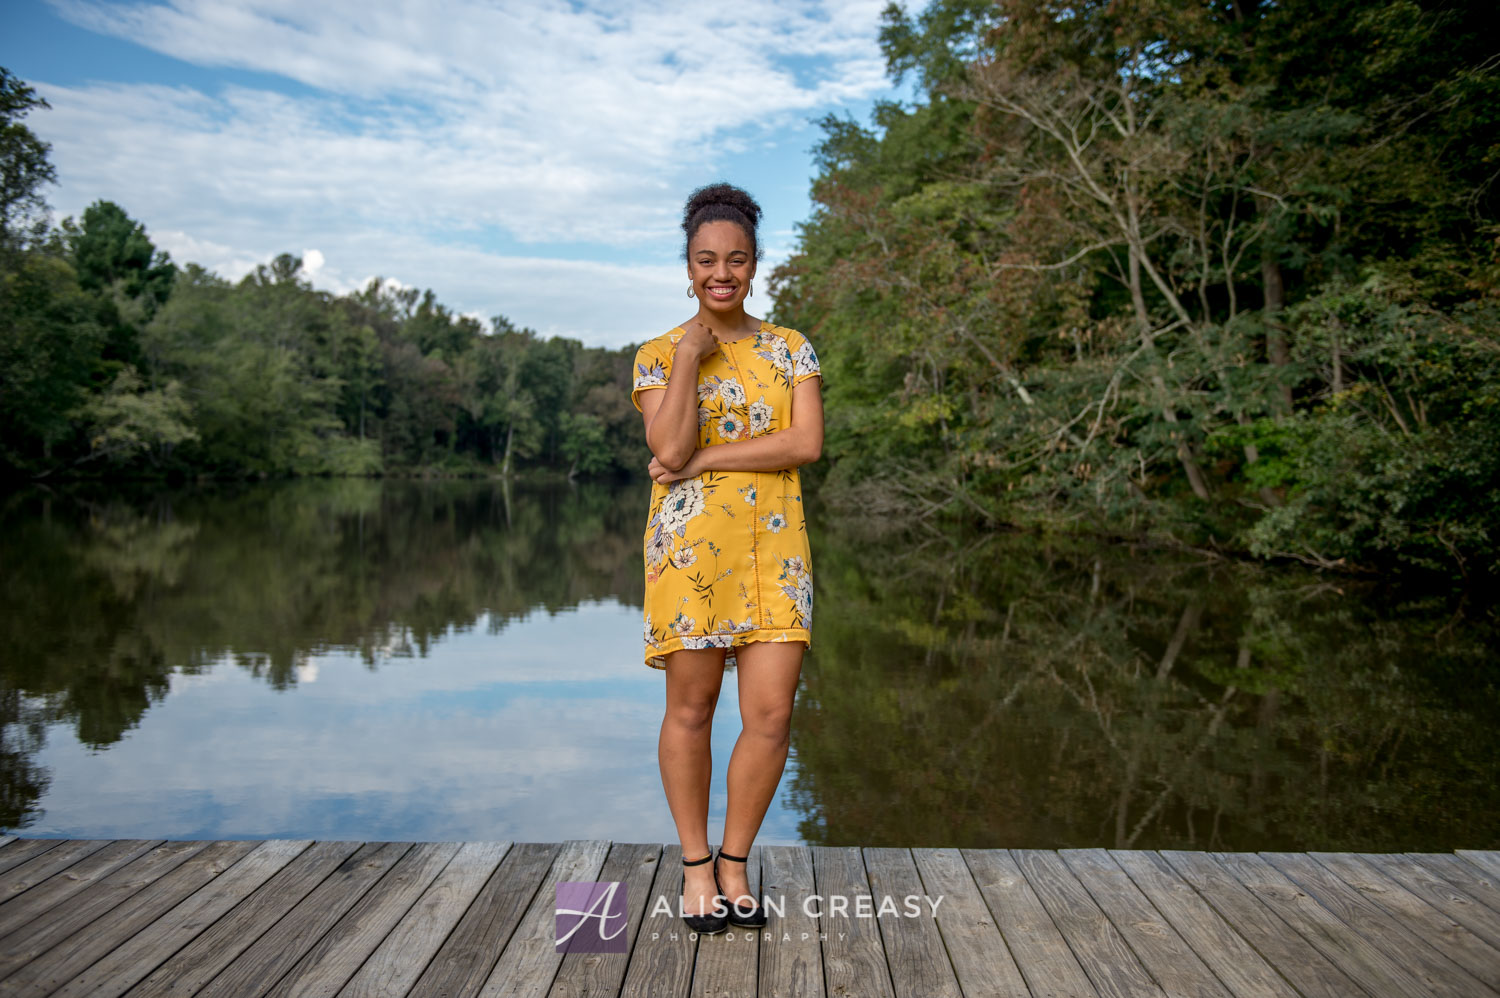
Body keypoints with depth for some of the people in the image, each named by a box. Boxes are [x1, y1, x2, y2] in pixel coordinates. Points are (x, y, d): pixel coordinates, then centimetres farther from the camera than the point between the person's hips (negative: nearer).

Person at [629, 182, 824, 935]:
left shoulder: (791, 349, 9)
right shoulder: (659, 354, 5)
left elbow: (807, 443, -6)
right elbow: (670, 451, -10)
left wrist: (705, 459, -11)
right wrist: (690, 354, -10)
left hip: (775, 547, 2)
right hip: (690, 546, -1)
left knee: (771, 716, -2)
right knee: (691, 709, 5)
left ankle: (734, 861, 20)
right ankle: (695, 865, 23)